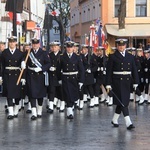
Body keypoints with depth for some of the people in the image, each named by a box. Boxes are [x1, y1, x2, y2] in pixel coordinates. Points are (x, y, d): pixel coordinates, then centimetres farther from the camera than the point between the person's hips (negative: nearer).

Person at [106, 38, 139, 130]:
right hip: (117, 82, -4)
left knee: (121, 102, 10)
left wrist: (136, 82, 3)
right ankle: (128, 123, -12)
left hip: (127, 82, 5)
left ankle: (115, 120, 27)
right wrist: (108, 84, -8)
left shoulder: (130, 57, 10)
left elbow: (134, 70, 10)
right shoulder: (113, 57, -1)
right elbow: (109, 71, -3)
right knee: (122, 102, -9)